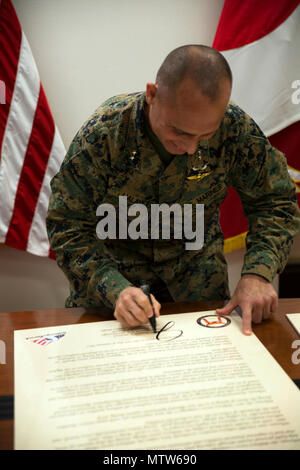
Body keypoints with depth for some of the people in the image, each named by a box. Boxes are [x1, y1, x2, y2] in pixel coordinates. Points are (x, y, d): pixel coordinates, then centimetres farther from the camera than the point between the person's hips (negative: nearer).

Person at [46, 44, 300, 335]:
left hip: (196, 260, 2)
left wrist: (258, 273, -27)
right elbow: (68, 226, -21)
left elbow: (275, 202, -10)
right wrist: (115, 289, -37)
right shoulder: (103, 133, -27)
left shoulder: (235, 128, -22)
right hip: (115, 261, -1)